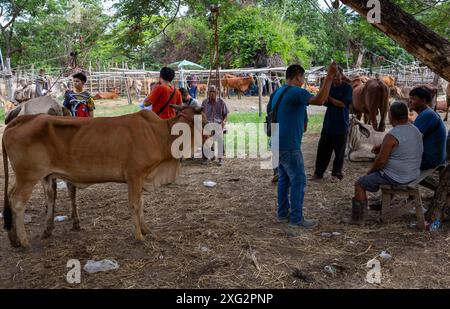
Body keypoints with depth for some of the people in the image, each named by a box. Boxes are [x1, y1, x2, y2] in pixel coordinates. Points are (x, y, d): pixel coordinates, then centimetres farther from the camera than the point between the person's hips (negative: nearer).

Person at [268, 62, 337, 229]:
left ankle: (283, 213, 22)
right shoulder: (296, 92, -15)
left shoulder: (277, 93, 14)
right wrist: (329, 76, -30)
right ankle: (296, 219, 3)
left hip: (277, 143, 9)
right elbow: (319, 100, -31)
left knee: (284, 178, 16)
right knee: (298, 181, -2)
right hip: (289, 145, -9)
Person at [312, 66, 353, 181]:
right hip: (328, 123, 5)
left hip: (341, 125, -4)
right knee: (323, 148, 6)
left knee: (339, 151, 4)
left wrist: (329, 98, -11)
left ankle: (336, 174, 17)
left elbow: (342, 104, -14)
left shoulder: (347, 88, -6)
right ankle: (318, 172, 15)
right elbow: (325, 102, 7)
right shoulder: (329, 86, 8)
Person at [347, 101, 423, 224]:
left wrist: (370, 171, -3)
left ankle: (357, 218, 9)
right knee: (376, 173, 34)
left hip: (396, 177, -9)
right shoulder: (416, 130, 4)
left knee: (360, 184, 5)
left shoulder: (392, 136, -23)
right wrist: (382, 147, 9)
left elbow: (381, 161, -21)